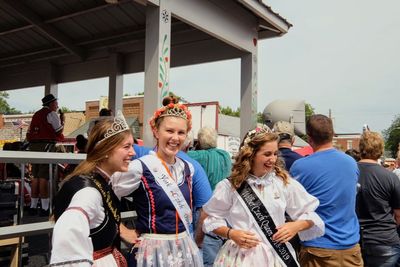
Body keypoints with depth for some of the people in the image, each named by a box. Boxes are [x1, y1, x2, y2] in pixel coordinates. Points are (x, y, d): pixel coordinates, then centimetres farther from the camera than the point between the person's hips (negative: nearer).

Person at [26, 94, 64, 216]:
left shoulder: (36, 114, 19)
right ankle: (45, 207, -8)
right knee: (44, 177, -9)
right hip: (46, 145, -7)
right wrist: (62, 121, 8)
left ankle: (33, 206, 15)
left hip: (33, 146, 7)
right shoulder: (52, 114, -3)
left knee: (35, 176, 11)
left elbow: (29, 133, 18)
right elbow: (59, 130, -7)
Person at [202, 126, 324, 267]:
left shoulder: (284, 181, -3)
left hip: (277, 255, 2)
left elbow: (311, 213, 2)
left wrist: (296, 226, -15)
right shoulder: (229, 186, -6)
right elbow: (212, 218, 2)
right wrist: (230, 233, -14)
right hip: (241, 255, -1)